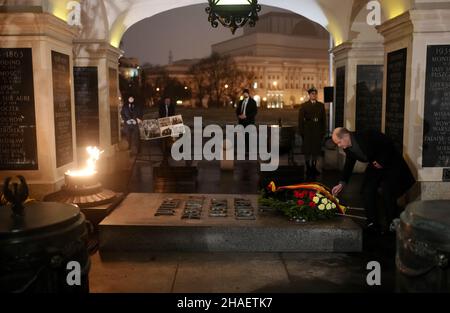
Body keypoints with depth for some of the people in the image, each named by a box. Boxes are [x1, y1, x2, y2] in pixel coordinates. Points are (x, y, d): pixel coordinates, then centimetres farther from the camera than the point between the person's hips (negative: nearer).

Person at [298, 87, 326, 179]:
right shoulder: (304, 106, 3)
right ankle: (308, 170, 10)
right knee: (307, 151, 1)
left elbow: (324, 119, 9)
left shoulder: (321, 105, 9)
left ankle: (314, 168, 20)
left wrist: (323, 131, 4)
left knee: (316, 151, 6)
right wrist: (301, 132, -5)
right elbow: (300, 120, 1)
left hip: (318, 132, 2)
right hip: (307, 132, -2)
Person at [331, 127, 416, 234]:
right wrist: (342, 183, 0)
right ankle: (373, 223, 7)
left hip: (391, 163, -8)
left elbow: (389, 144, -24)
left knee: (387, 193, -14)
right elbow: (349, 165, 6)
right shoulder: (348, 148, -6)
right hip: (375, 165, 8)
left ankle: (392, 225, 0)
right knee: (367, 191, -1)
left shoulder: (366, 137, -31)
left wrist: (382, 161, -22)